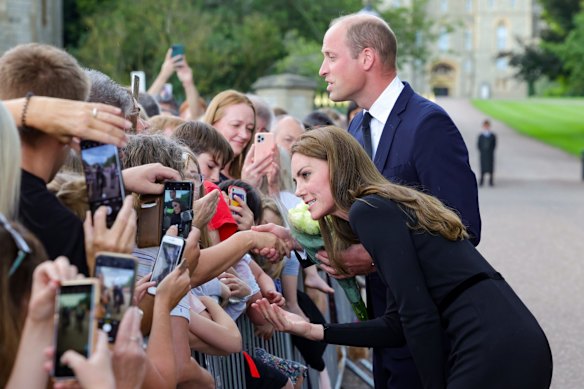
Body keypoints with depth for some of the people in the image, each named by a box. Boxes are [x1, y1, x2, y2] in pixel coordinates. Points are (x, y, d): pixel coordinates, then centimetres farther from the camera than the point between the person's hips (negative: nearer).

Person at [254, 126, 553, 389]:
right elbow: (398, 325, 20)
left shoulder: (368, 210, -7)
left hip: (495, 352, -9)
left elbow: (418, 315, -14)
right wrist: (312, 330, 17)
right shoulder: (390, 207, 21)